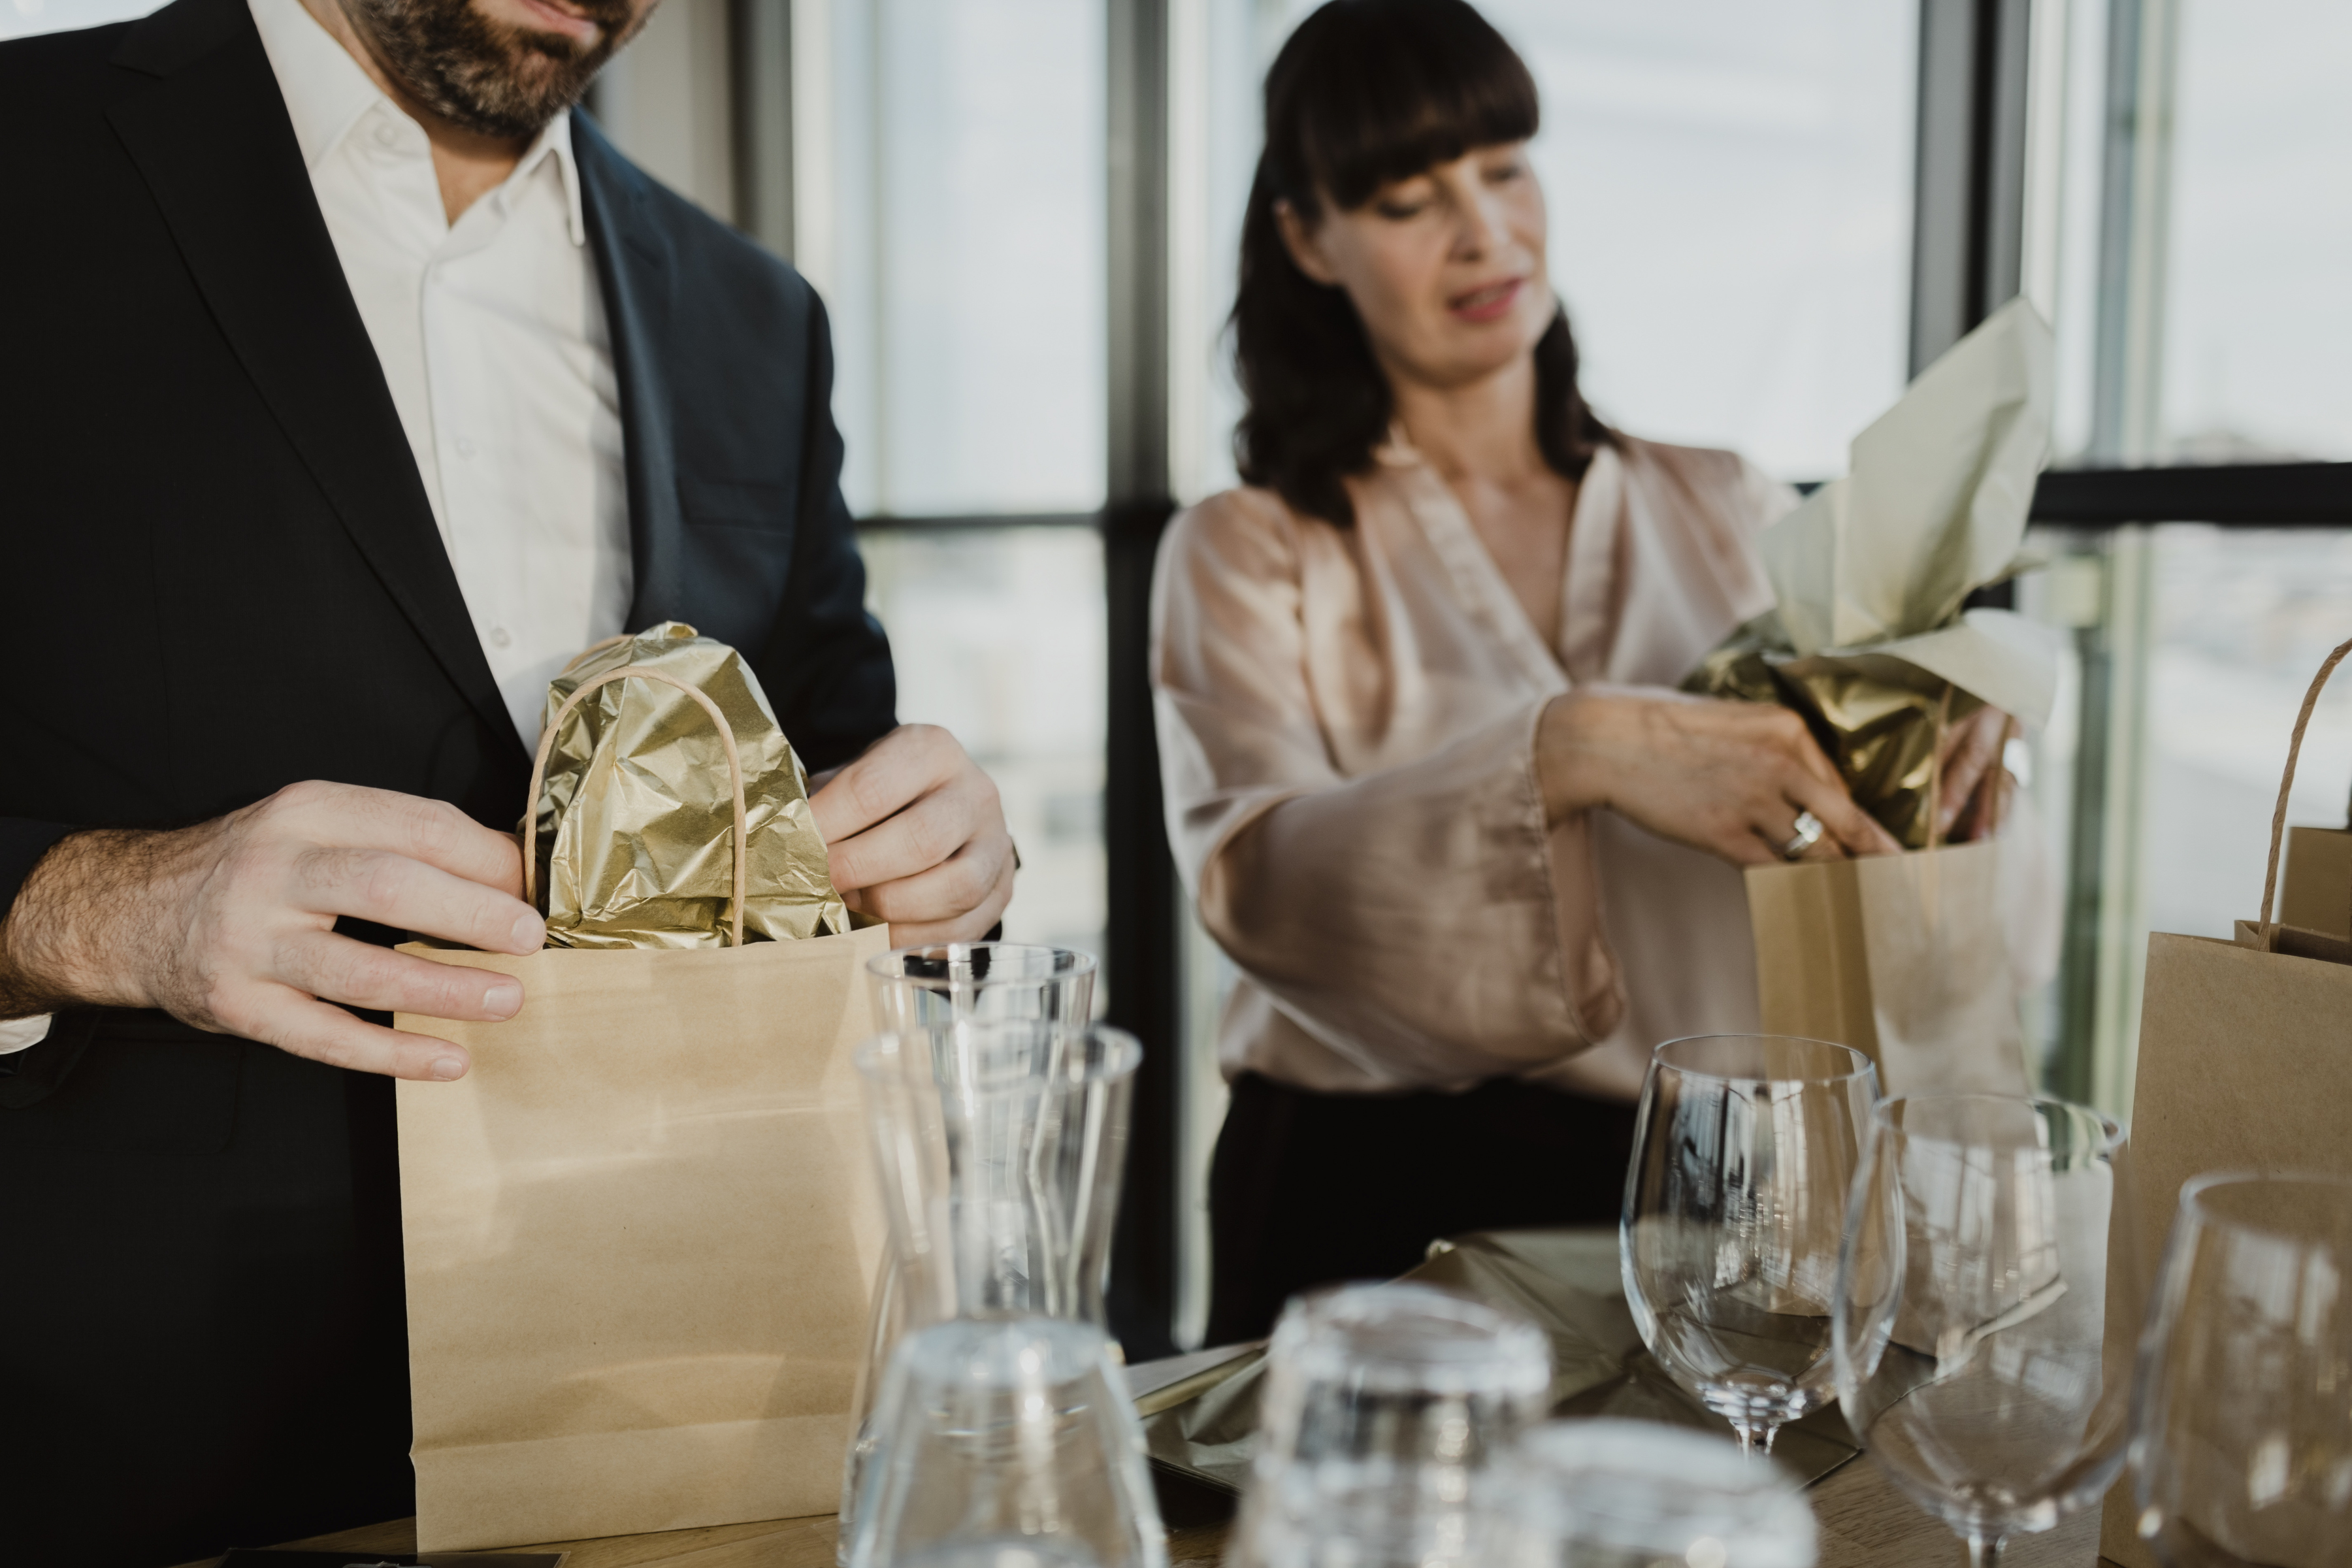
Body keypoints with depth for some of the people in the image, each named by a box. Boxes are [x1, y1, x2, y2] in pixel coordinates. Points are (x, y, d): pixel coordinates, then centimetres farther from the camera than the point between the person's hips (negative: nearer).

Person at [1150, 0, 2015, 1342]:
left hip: (1713, 1195, 2)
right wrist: (1572, 754, -27)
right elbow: (1251, 874, -13)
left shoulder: (1728, 513, 13)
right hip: (1380, 1209, -2)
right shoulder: (1250, 557, 4)